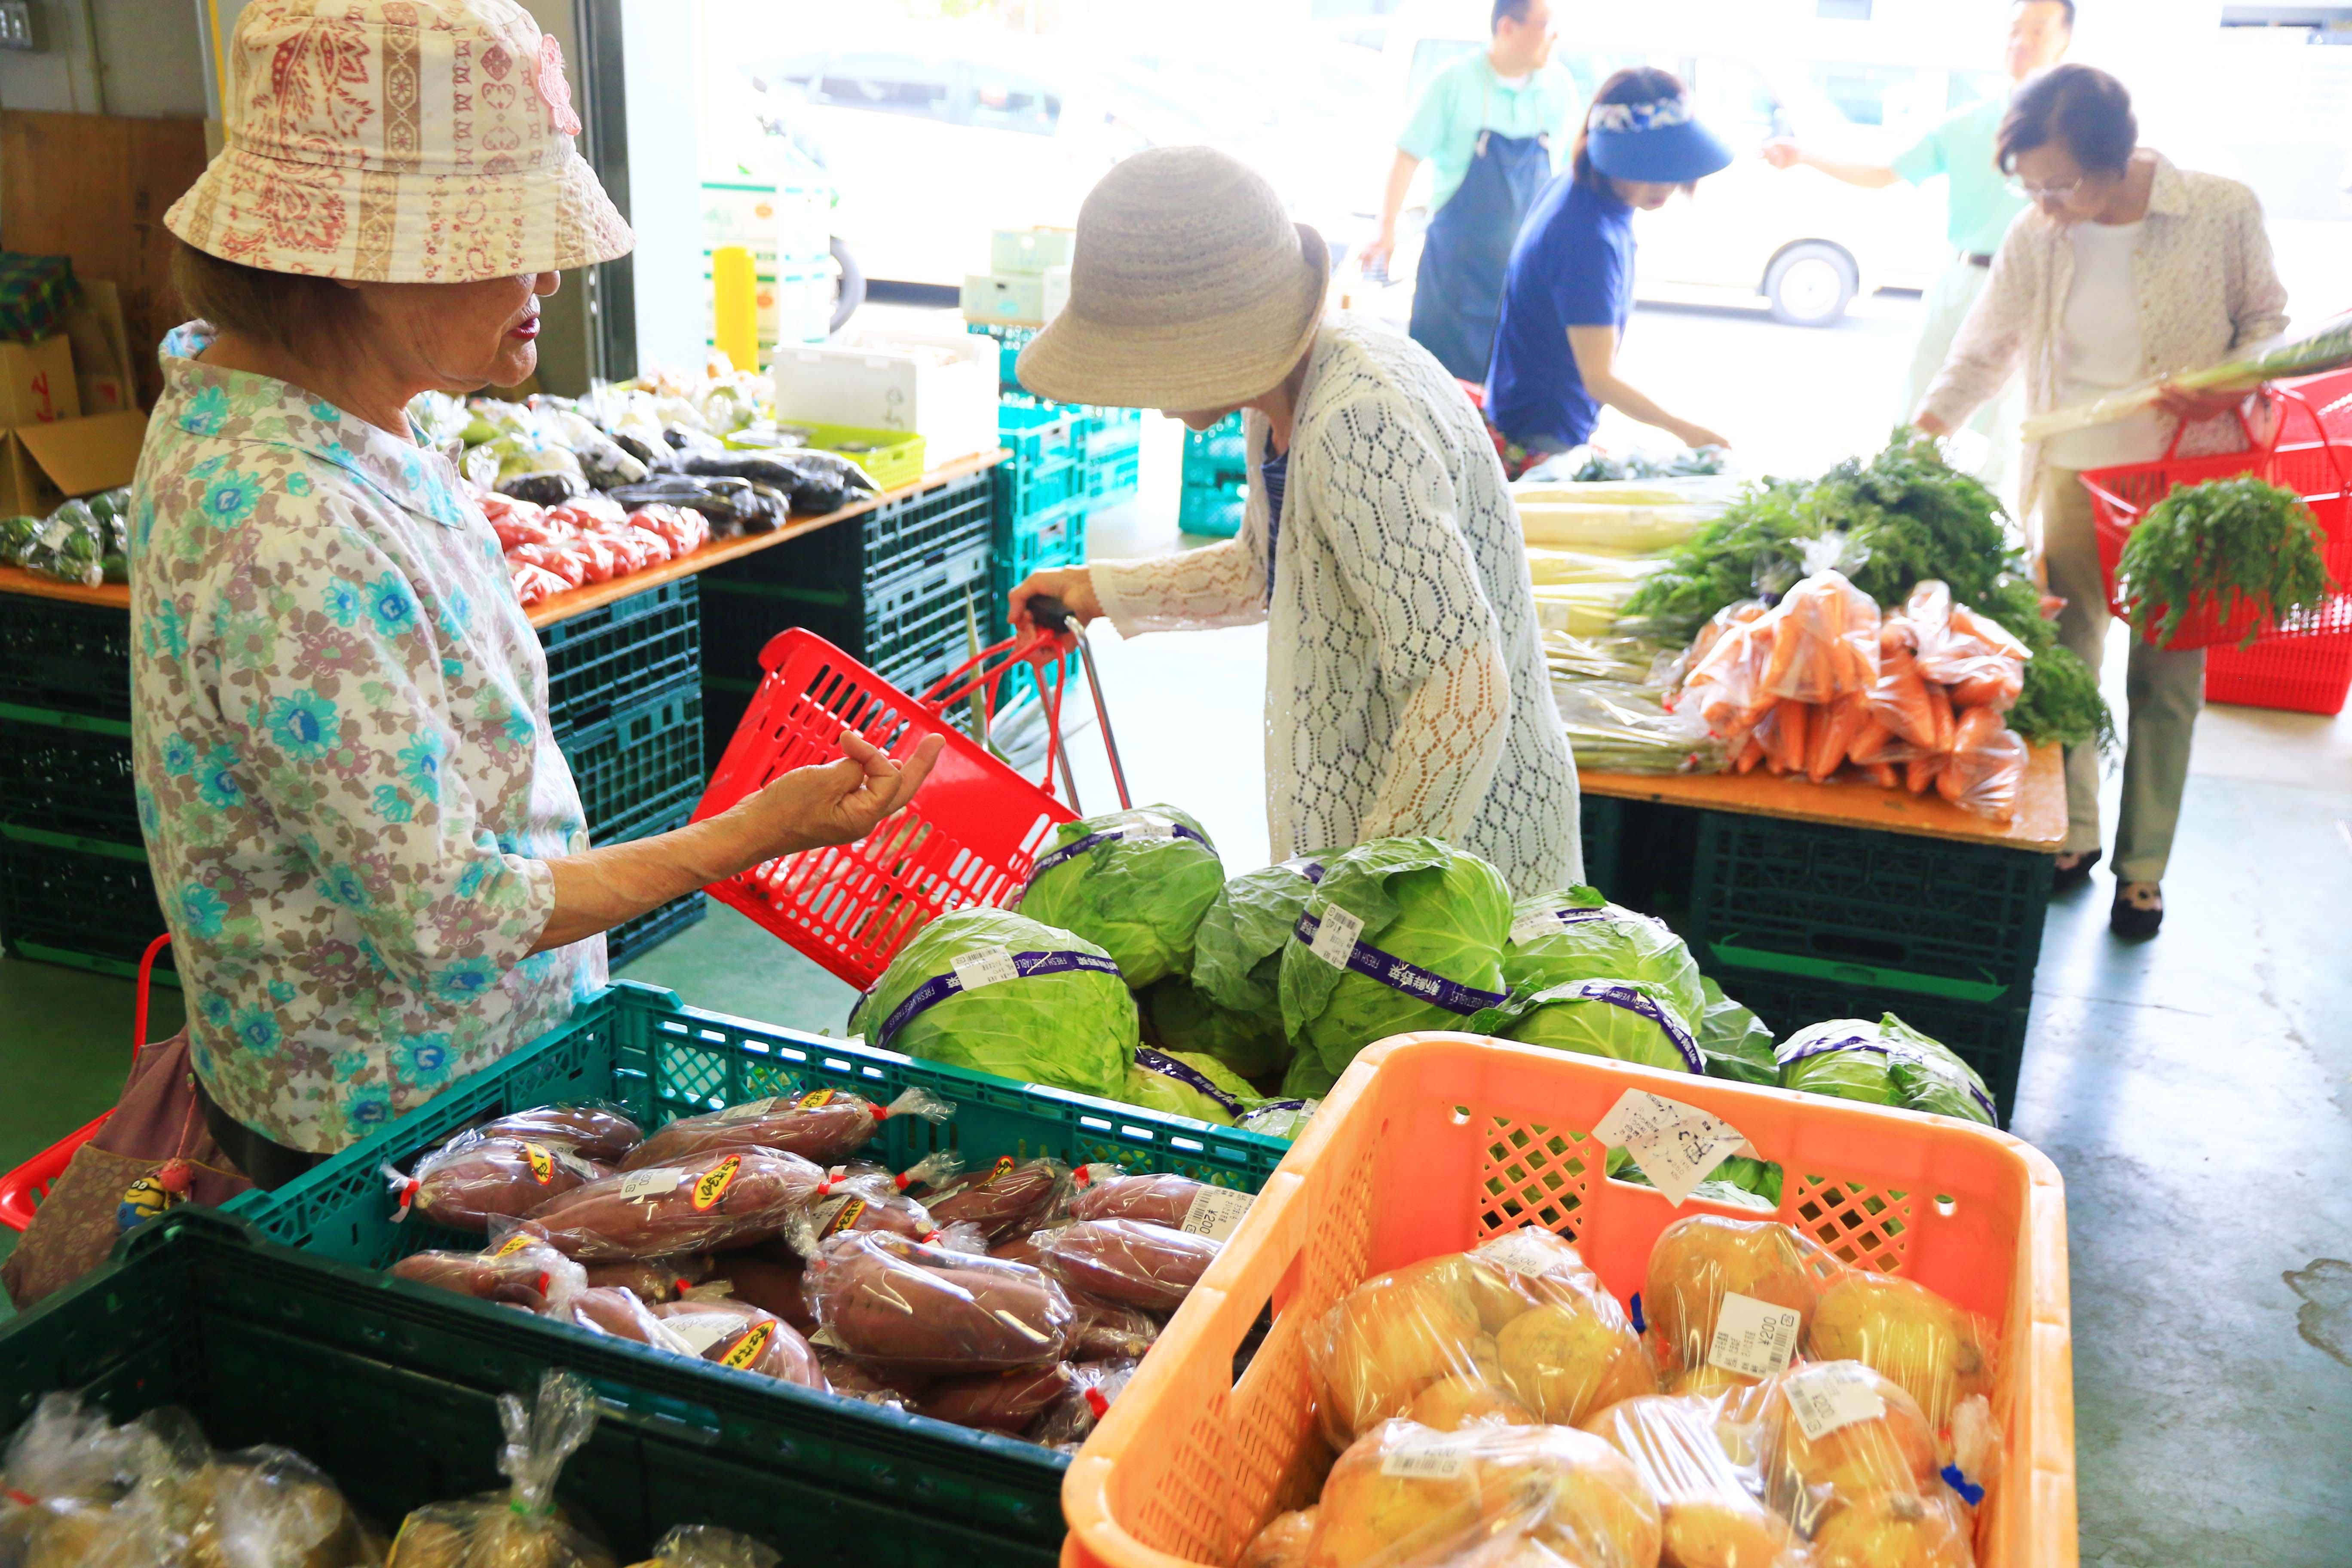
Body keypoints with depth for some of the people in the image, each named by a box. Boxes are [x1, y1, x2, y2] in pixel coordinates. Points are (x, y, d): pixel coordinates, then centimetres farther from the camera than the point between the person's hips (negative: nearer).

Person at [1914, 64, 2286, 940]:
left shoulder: (2224, 212, -11)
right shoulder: (2036, 237, -6)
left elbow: (2264, 317, 3)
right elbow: (1984, 354, 1)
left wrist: (2234, 384, -17)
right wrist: (1921, 434, -12)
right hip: (2076, 475, 2)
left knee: (2166, 680, 6)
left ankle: (2143, 869, 19)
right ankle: (2073, 835, 26)